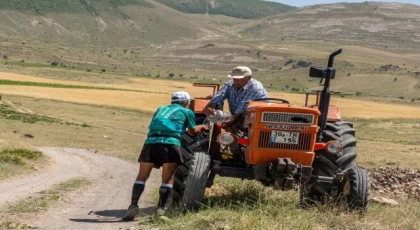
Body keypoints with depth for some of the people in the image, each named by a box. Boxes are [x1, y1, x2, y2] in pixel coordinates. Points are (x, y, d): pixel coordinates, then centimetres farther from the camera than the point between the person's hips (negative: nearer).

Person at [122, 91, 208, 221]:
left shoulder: (161, 109, 31)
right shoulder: (187, 112, 20)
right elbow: (192, 132, 33)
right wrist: (201, 127, 56)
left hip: (151, 141, 3)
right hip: (170, 142, -3)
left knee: (142, 176, 7)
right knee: (168, 179, 6)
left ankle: (133, 205, -6)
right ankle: (161, 209, 2)